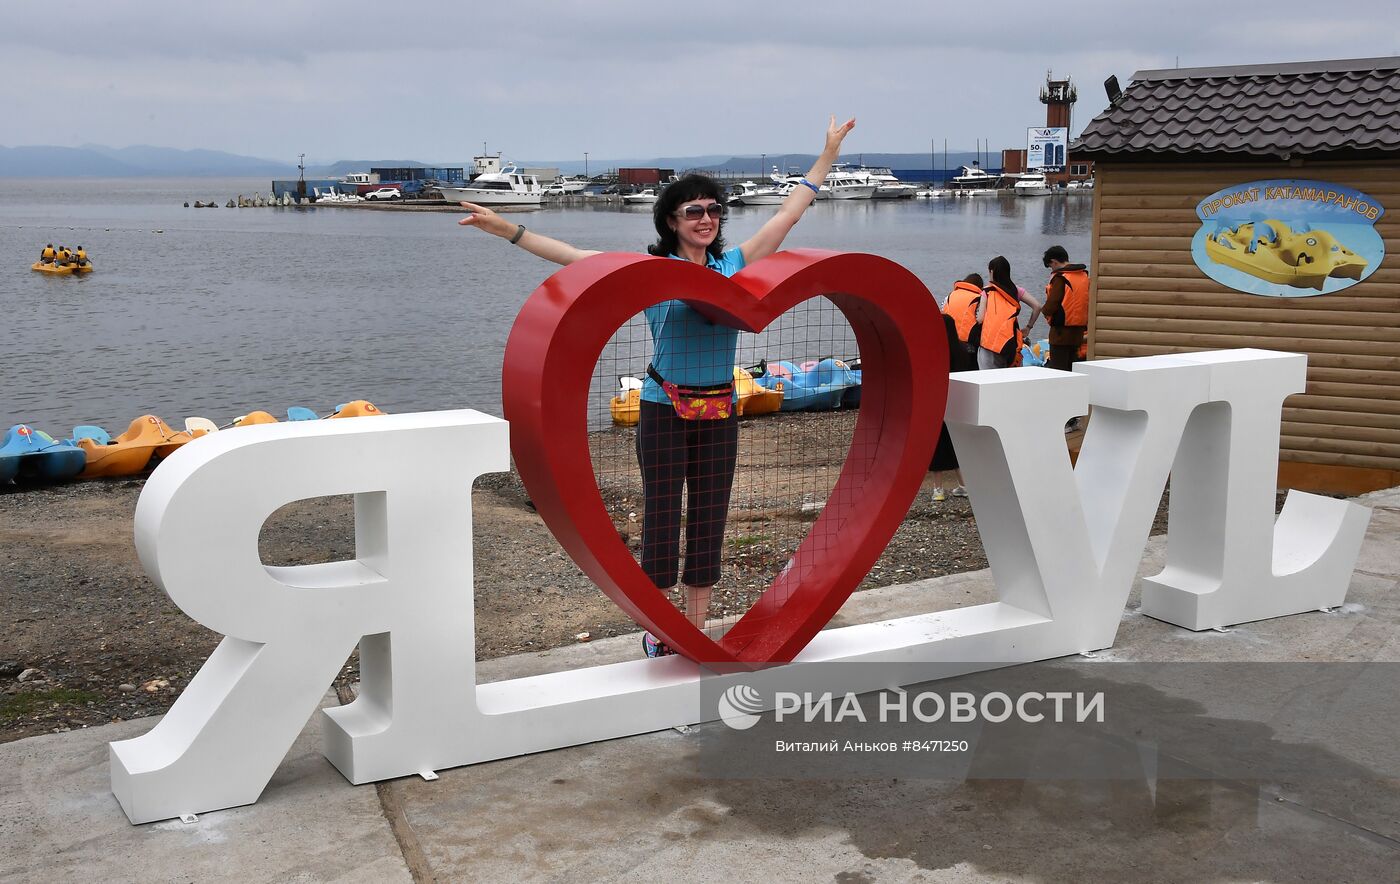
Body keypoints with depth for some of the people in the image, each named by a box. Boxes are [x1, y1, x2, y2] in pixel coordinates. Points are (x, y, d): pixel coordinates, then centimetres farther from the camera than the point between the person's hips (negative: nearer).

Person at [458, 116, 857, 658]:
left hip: (719, 412, 4)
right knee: (661, 519, 3)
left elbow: (788, 213, 11)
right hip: (664, 409, -3)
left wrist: (829, 154, 15)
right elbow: (575, 257, -9)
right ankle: (656, 633, 16)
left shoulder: (732, 265, 4)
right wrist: (510, 232, -16)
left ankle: (695, 631, 22)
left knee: (709, 520, 9)